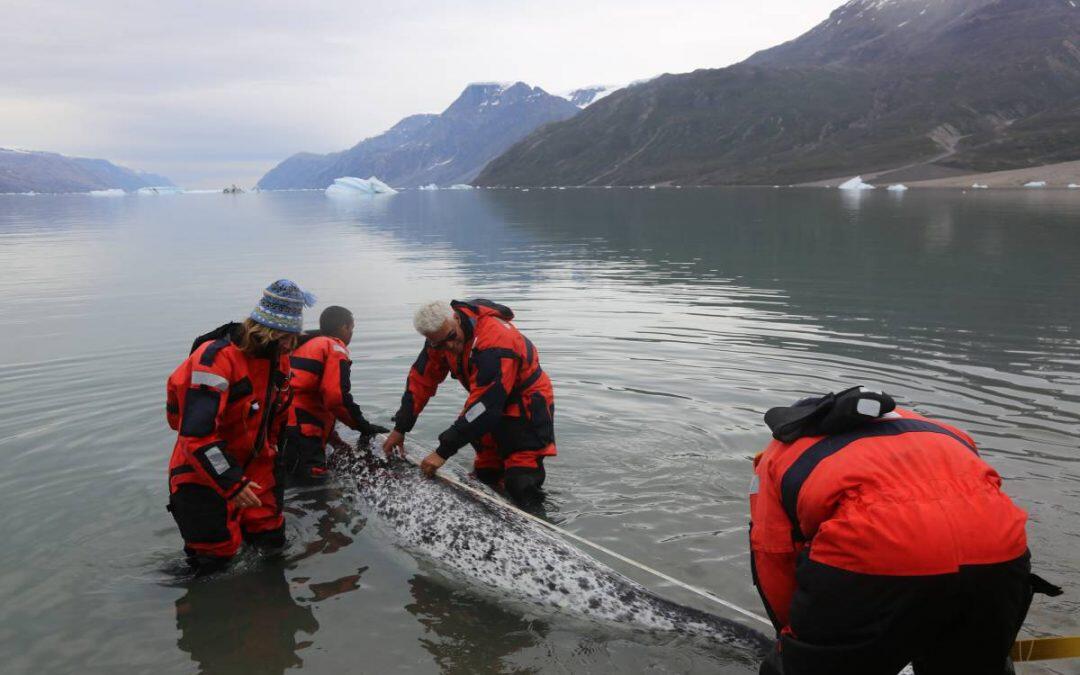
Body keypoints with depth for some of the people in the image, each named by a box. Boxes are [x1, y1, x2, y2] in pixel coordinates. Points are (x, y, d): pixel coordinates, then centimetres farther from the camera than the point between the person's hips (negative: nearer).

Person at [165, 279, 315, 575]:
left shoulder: (278, 356, -2)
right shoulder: (216, 359, -29)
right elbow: (196, 434, -32)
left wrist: (270, 451, 19)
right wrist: (232, 484, -30)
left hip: (254, 465, 7)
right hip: (203, 473, -7)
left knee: (271, 540, 10)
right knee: (215, 557, 0)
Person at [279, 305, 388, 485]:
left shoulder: (304, 345, 26)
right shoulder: (335, 348, -3)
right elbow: (336, 397, -17)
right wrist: (363, 426, -4)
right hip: (299, 428, -9)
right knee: (313, 478, -11)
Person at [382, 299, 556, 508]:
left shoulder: (494, 343, -35)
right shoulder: (441, 336, -9)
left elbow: (483, 406, -34)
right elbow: (420, 381, 2)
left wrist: (444, 452, -30)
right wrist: (400, 429, 3)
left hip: (527, 409, -8)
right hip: (494, 410, 8)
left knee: (522, 490, -15)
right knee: (485, 476, 12)